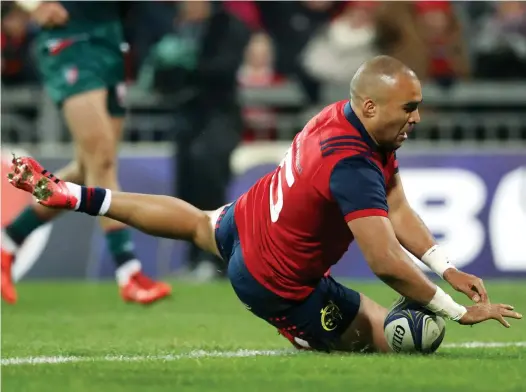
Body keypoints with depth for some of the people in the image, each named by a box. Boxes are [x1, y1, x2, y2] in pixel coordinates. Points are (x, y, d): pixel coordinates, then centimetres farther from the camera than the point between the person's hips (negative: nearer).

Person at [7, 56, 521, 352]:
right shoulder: (352, 167, -38)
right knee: (393, 337, -2)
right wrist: (458, 311, -32)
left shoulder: (346, 113, -10)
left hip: (243, 220, 9)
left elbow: (397, 211, -4)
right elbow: (385, 263, -39)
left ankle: (69, 195, 42)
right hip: (278, 284, -9)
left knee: (196, 222, 39)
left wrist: (446, 268, -13)